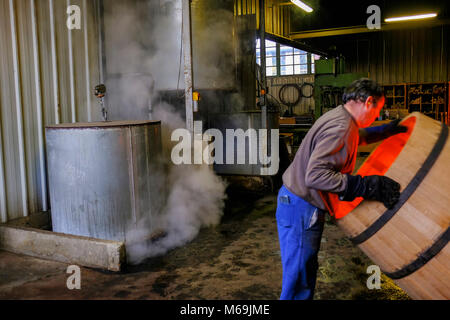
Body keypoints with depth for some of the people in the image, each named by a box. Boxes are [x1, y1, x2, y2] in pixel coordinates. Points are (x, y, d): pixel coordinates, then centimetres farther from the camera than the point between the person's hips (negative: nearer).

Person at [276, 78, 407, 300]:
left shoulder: (339, 117, 11)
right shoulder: (340, 127, -22)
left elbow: (356, 136, 35)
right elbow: (316, 175, -32)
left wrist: (384, 131, 24)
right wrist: (366, 186, -29)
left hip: (298, 203, 11)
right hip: (301, 209, -11)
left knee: (306, 271, 21)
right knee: (299, 279, -1)